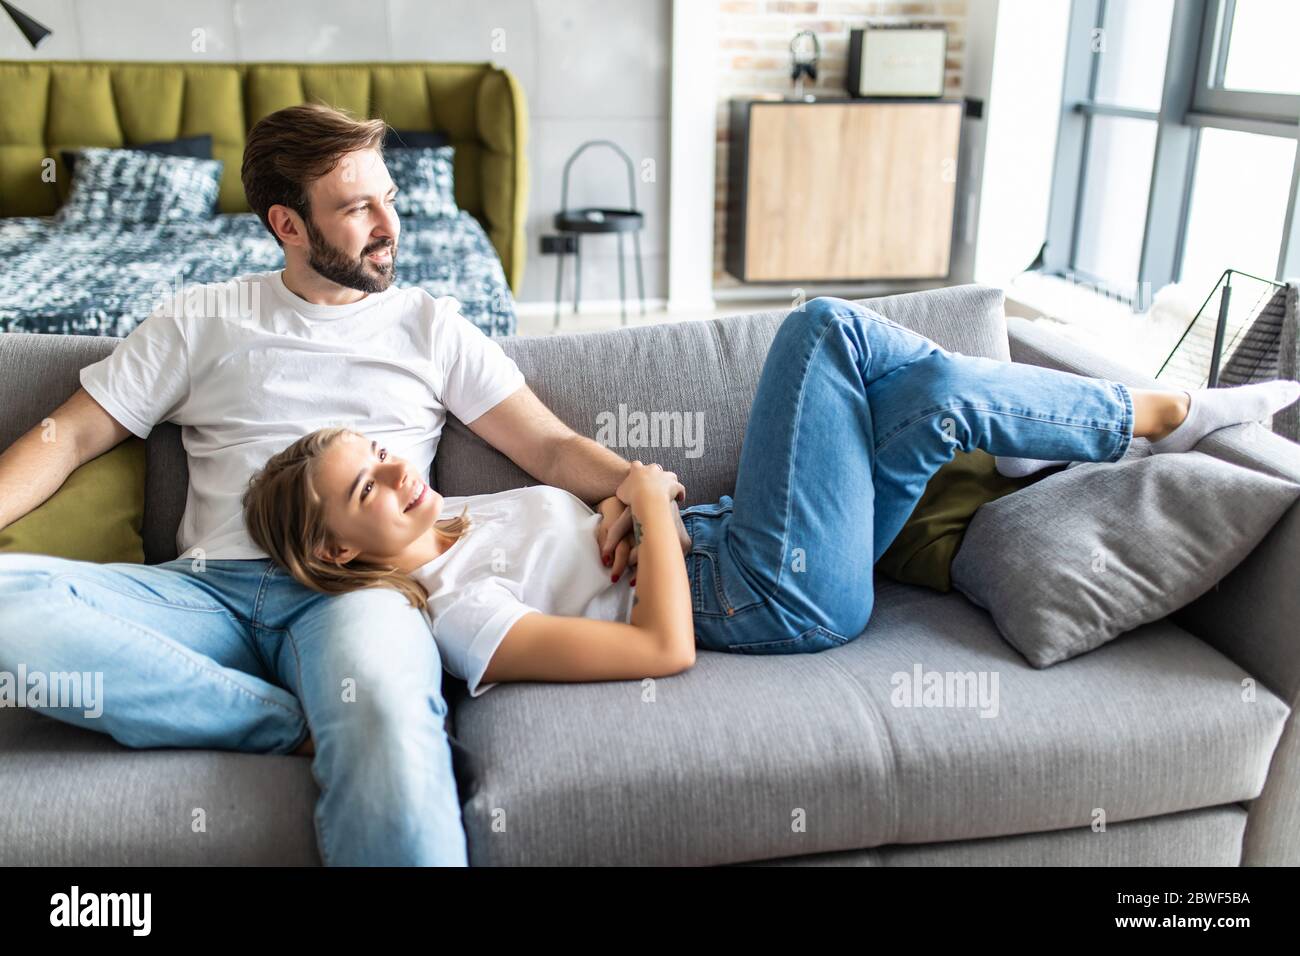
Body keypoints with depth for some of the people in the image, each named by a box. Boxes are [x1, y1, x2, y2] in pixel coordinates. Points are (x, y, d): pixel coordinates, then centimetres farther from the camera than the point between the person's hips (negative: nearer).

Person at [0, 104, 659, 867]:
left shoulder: (431, 327, 16)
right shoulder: (204, 321, 18)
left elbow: (551, 446, 9)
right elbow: (71, 436, 16)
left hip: (355, 586, -3)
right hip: (211, 587, 4)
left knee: (387, 708, -41)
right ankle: (302, 730, -24)